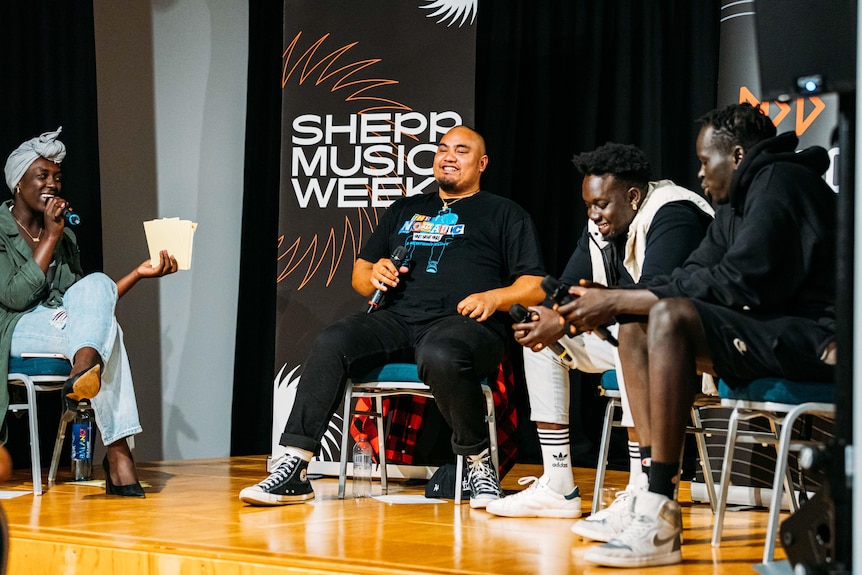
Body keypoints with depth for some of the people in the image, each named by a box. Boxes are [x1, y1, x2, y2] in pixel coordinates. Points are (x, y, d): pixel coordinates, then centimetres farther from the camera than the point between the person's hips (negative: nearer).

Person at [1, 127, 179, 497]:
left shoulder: (66, 238, 20)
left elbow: (92, 298, 15)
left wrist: (139, 273, 3)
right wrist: (50, 236, -12)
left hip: (62, 324, 6)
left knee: (97, 284, -28)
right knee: (107, 330, -32)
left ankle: (84, 372, -51)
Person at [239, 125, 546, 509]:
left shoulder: (504, 214, 18)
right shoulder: (405, 210, 30)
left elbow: (536, 288, 8)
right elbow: (360, 274, 30)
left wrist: (495, 297, -11)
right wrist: (374, 275, 6)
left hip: (463, 323, -4)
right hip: (397, 319, 4)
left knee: (440, 355, -41)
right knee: (331, 343, -26)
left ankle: (478, 462, -21)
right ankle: (293, 468, -30)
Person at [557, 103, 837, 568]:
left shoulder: (780, 183, -12)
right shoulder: (738, 201, 19)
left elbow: (739, 283, -21)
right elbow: (693, 275, 14)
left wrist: (620, 301, -17)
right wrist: (613, 304, -3)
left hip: (815, 339, -11)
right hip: (773, 333, 11)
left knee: (671, 317, -28)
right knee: (635, 332, 6)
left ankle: (659, 525, -31)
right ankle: (651, 494, -6)